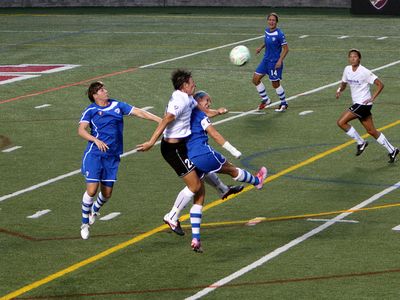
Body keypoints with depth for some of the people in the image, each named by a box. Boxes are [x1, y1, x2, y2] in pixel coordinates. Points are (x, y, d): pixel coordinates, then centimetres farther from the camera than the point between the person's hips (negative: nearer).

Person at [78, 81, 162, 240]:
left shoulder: (117, 105, 8)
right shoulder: (90, 110, -3)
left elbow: (139, 112, 6)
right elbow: (81, 130, -14)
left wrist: (162, 120, 1)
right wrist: (96, 140, -29)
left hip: (112, 156, 4)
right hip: (94, 154, -4)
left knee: (107, 193, 7)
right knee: (92, 190, -11)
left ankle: (95, 209, 42)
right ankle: (85, 224, 9)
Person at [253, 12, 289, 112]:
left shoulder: (279, 34, -20)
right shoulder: (267, 30, 2)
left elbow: (286, 49, -16)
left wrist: (280, 60, -22)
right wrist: (261, 47, 11)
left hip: (275, 62, -8)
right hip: (266, 60, 8)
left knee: (275, 84, 2)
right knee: (256, 79, 6)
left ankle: (284, 104, 23)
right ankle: (265, 100, 23)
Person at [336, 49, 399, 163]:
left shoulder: (364, 72, -16)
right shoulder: (347, 69, 5)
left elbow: (380, 84, -13)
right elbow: (344, 83, 20)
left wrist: (372, 98, -20)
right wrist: (339, 90, -2)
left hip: (363, 103, -8)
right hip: (357, 103, 8)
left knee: (341, 122, -13)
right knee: (371, 131, 11)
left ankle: (360, 142, 1)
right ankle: (392, 150, 21)